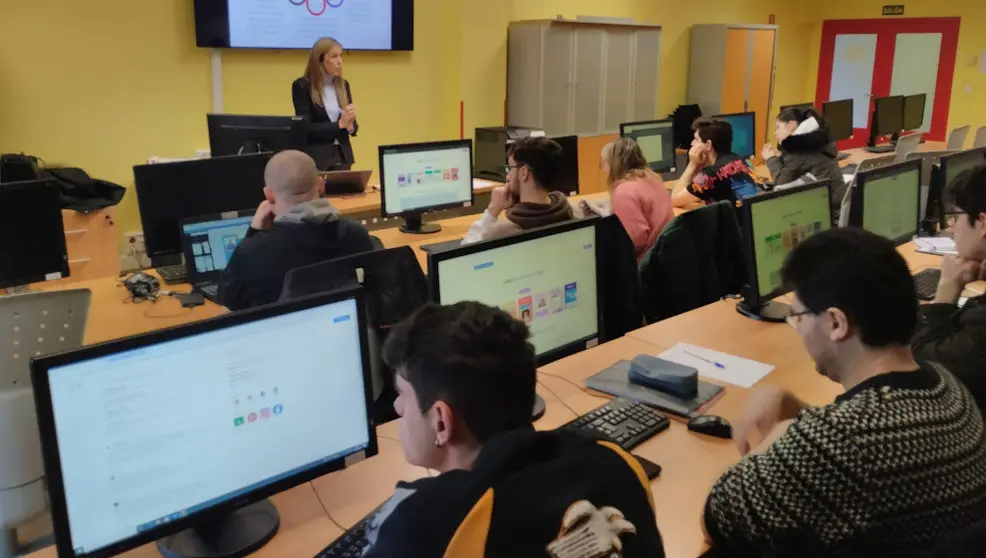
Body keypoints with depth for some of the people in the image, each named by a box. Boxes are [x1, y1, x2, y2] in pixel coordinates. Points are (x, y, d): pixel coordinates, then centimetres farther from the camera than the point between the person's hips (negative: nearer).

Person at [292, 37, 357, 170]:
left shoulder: (343, 85, 9)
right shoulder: (302, 86, -6)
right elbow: (305, 128, -12)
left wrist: (350, 126, -9)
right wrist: (339, 124, -18)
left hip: (343, 156, 5)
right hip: (316, 158, -4)